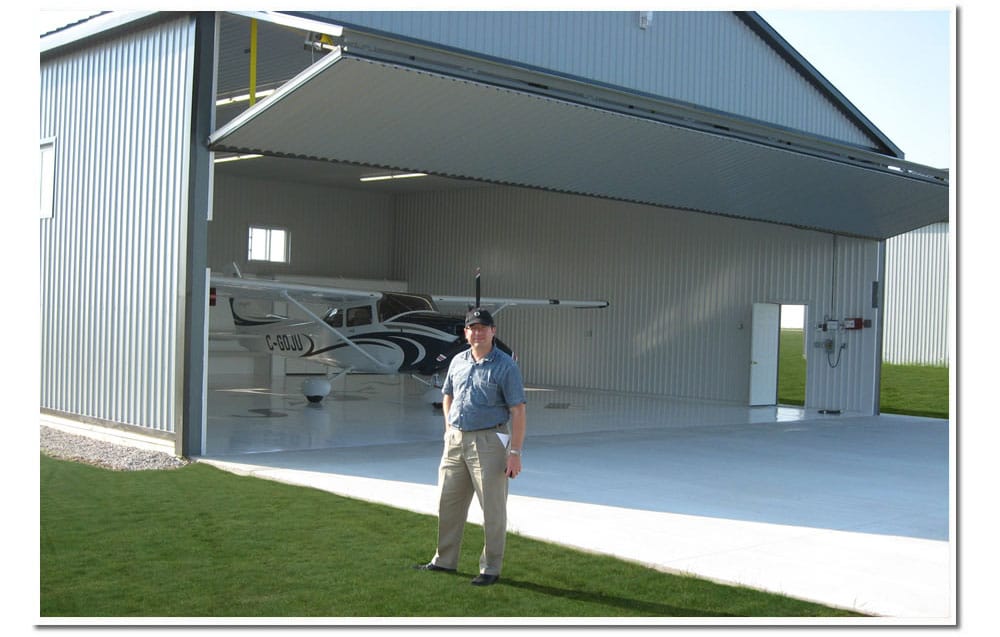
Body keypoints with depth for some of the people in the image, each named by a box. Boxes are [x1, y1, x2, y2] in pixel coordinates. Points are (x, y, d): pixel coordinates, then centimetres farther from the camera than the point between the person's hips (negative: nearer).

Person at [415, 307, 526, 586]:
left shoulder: (505, 366, -9)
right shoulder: (458, 361, 10)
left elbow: (518, 411, -12)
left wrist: (515, 452, -17)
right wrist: (449, 430, 12)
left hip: (488, 442, -6)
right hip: (456, 440, 6)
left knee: (493, 508, 0)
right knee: (448, 503, 13)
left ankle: (491, 568, 11)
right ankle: (445, 561, 27)